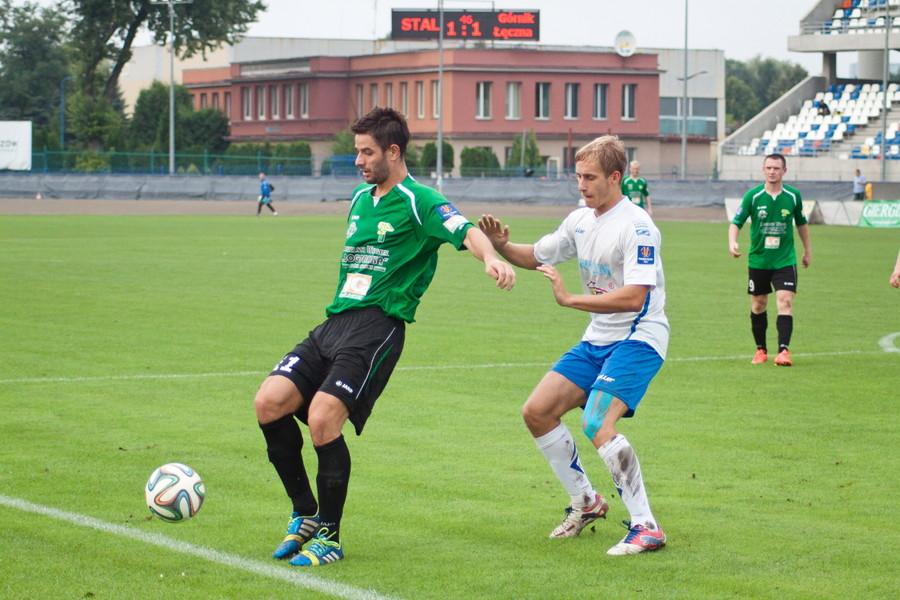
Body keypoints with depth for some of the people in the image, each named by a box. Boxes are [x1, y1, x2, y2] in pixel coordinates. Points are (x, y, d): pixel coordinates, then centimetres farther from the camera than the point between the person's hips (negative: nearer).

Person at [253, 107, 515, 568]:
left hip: (377, 326, -8)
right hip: (334, 322, 8)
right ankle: (305, 515, 9)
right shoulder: (360, 199, 20)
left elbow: (465, 232, -21)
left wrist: (490, 257, -42)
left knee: (322, 418, -21)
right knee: (269, 402, -7)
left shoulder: (417, 201, -5)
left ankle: (330, 537, -3)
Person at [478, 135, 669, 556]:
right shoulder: (581, 221, 8)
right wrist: (501, 245, 0)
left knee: (597, 424, -26)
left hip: (639, 338, -9)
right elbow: (535, 257, 21)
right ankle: (585, 501, 21)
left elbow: (634, 297, -27)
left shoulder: (636, 227, -18)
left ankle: (646, 528, -20)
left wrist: (570, 299, -25)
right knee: (537, 411, 4)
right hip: (597, 339, 9)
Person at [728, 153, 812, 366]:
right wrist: (732, 242, -25)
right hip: (758, 260, 0)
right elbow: (736, 222, -6)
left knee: (785, 302, -15)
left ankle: (783, 350, -17)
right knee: (758, 305, 10)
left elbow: (801, 223, 15)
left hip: (785, 260, 0)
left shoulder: (793, 196, -1)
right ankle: (760, 350, 25)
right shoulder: (753, 196, -7)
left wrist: (808, 250, 21)